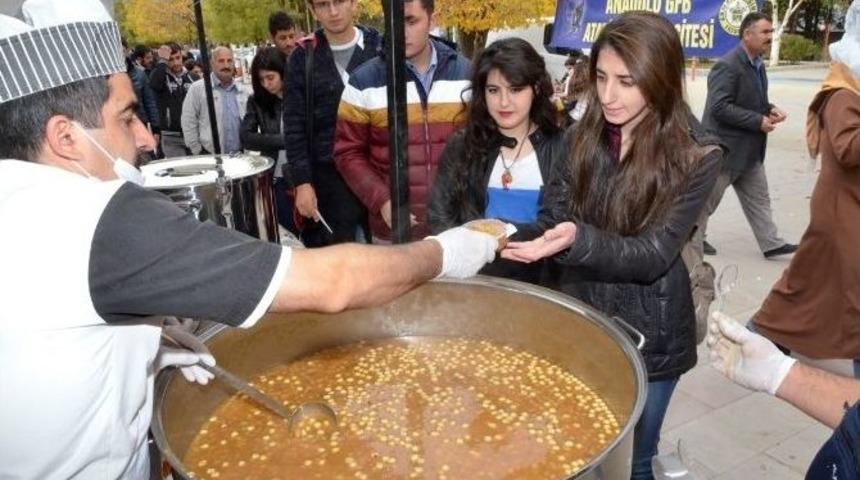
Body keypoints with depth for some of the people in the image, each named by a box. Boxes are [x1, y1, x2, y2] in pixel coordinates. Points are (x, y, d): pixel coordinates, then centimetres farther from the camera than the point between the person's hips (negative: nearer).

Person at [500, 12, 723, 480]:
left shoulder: (697, 155, -15)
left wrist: (577, 239, -36)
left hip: (646, 335, -3)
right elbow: (553, 217, 0)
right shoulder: (584, 136, -3)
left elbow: (652, 254, -20)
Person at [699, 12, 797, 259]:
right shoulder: (727, 66, -20)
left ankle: (771, 244, 20)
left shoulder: (757, 64, 9)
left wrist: (769, 109, 0)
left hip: (748, 150, 9)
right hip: (724, 148, -9)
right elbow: (719, 107, -26)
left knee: (758, 198, 12)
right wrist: (758, 121, -22)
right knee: (707, 198, 7)